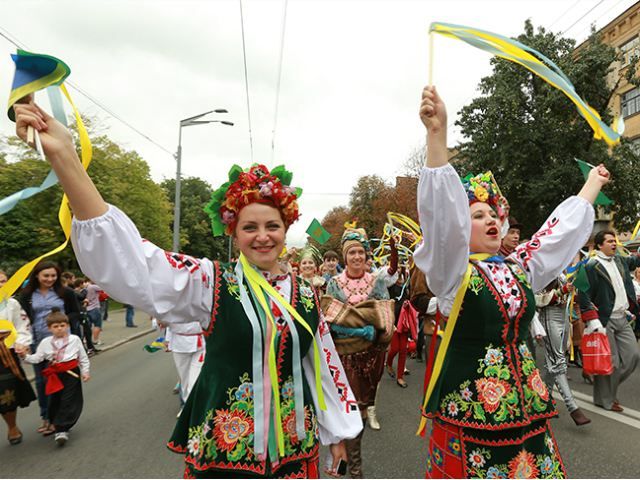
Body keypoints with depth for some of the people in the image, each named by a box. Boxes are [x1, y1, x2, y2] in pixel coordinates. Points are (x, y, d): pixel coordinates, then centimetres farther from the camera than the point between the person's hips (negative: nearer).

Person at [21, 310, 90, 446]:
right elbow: (37, 358, 2)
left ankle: (61, 430, -2)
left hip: (71, 373, -3)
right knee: (54, 402, 13)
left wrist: (85, 371, -1)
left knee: (68, 402, -6)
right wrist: (25, 356, -15)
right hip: (55, 375, 3)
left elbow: (83, 358, 3)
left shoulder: (75, 339, -3)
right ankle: (57, 425, 33)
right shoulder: (45, 342, 4)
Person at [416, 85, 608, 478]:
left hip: (525, 402, 6)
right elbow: (442, 214, -24)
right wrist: (437, 133, -34)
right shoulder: (453, 273, -9)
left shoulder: (519, 268, 8)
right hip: (470, 404, -5)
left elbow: (563, 229, 21)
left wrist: (594, 181, 34)